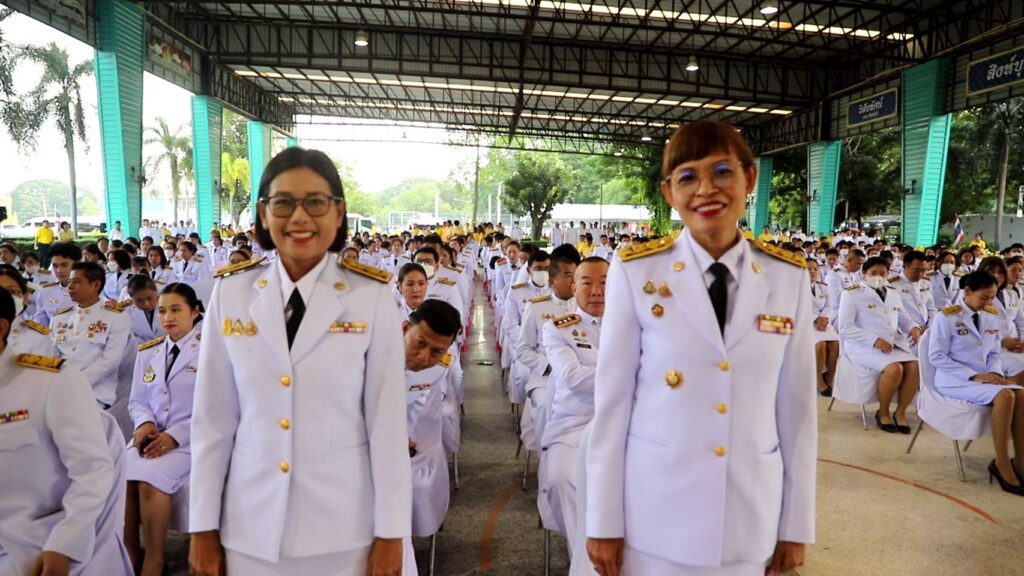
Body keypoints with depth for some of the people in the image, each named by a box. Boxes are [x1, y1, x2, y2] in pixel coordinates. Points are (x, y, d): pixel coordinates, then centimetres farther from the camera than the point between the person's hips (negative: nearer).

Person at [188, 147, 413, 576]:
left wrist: (390, 533, -6)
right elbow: (212, 419, 1)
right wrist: (203, 526, 3)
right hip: (252, 523, 2)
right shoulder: (231, 293, -3)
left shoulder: (371, 298, -10)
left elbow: (388, 420, -8)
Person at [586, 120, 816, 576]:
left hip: (751, 518, 2)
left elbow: (798, 405, 2)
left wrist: (796, 525, 5)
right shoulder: (636, 270, -9)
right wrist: (604, 520, -4)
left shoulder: (788, 278, -3)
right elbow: (611, 398, -7)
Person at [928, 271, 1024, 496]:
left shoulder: (992, 318, 11)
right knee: (1004, 395, -30)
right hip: (954, 379, -6)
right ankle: (1002, 464, -21)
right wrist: (973, 376, -18)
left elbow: (994, 353, 18)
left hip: (984, 377, 6)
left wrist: (995, 372, -5)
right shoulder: (946, 317, -8)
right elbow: (937, 357, -10)